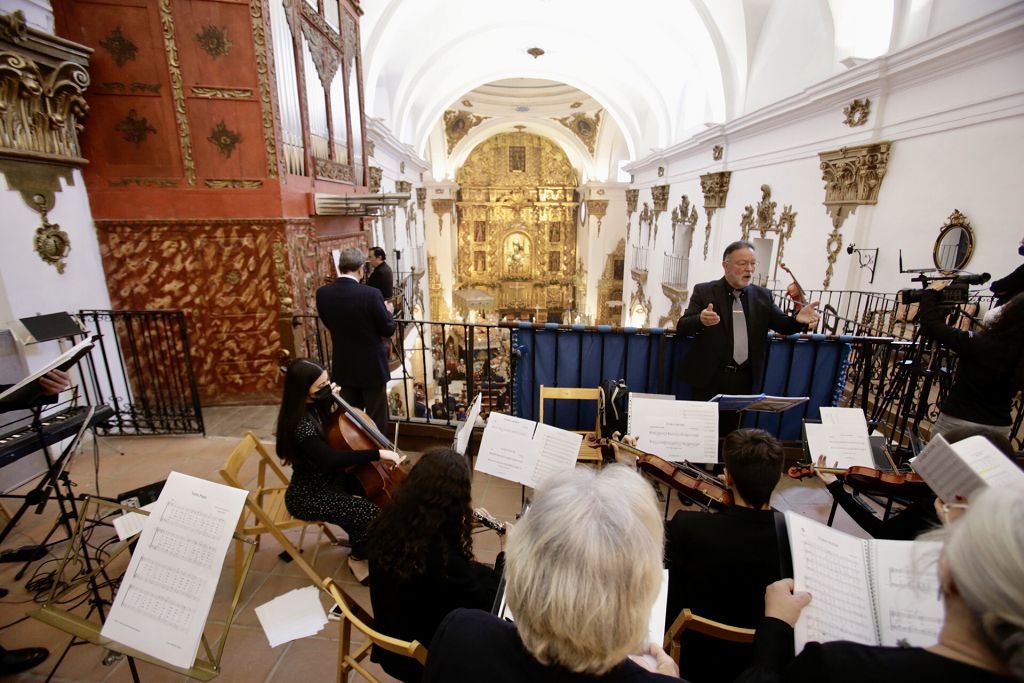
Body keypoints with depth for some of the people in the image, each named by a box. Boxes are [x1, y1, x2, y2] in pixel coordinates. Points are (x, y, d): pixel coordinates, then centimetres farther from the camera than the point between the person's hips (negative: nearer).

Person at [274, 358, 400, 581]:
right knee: (371, 514, -21)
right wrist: (378, 453, -41)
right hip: (309, 495, -9)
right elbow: (331, 458, -41)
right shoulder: (300, 424, -31)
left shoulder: (314, 406, -4)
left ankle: (360, 538, 26)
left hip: (327, 478, 9)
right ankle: (359, 559, 9)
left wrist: (332, 398, -1)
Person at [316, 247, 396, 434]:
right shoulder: (371, 294, -22)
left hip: (344, 366, 5)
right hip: (372, 366, -5)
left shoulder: (322, 293, -6)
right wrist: (387, 312, 7)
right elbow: (388, 329, -12)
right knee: (376, 420, 10)